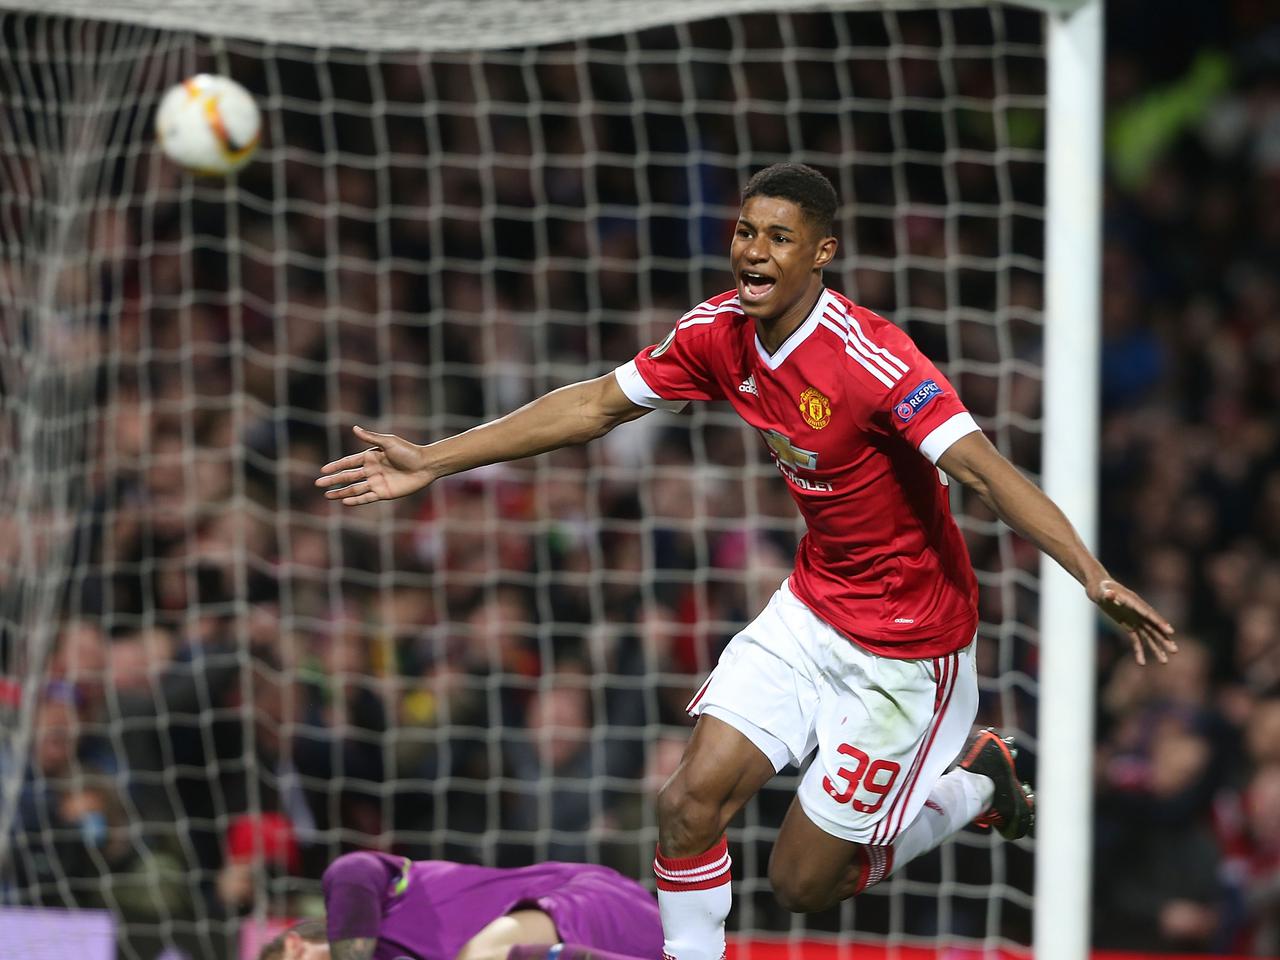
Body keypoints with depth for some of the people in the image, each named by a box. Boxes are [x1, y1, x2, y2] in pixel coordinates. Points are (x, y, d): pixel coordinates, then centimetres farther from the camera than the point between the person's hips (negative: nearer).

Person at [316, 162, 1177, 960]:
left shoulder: (873, 360, -27)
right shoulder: (719, 333, -6)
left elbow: (986, 471, -35)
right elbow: (595, 406, 6)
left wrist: (1096, 579, -48)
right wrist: (431, 463, 7)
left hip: (906, 640, -6)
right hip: (813, 606, 6)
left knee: (804, 884, 0)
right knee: (691, 803, -10)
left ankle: (978, 785, 24)